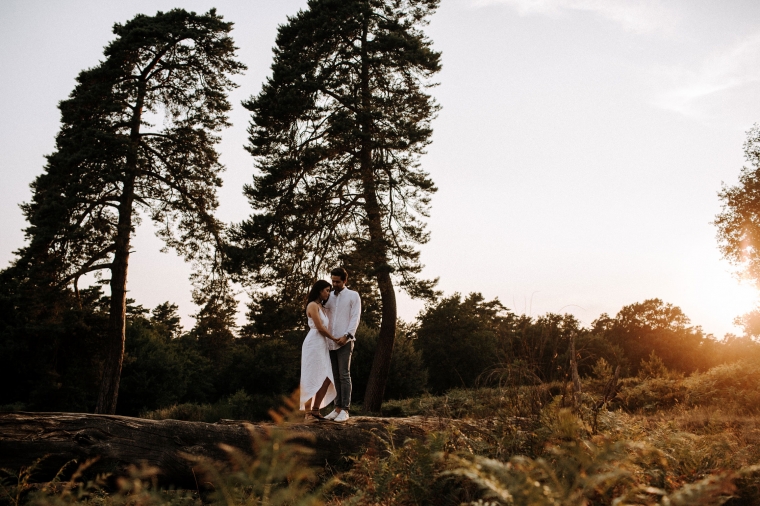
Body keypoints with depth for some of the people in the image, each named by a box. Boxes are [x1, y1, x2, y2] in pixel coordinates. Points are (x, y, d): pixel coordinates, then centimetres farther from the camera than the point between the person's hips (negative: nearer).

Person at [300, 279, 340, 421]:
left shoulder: (321, 307, 22)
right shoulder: (312, 305, -6)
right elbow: (320, 327, -12)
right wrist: (334, 338, -3)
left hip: (323, 345, 9)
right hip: (314, 344, -9)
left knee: (326, 379, 2)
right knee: (312, 378, -7)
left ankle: (315, 410, 6)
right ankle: (308, 413, -5)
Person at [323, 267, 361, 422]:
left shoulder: (353, 296, 4)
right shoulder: (329, 297, 17)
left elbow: (355, 318, -4)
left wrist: (346, 335, -16)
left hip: (345, 341, -5)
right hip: (330, 342, 5)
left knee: (344, 376, -7)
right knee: (335, 376, 5)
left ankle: (345, 410, -6)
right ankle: (337, 408, 8)